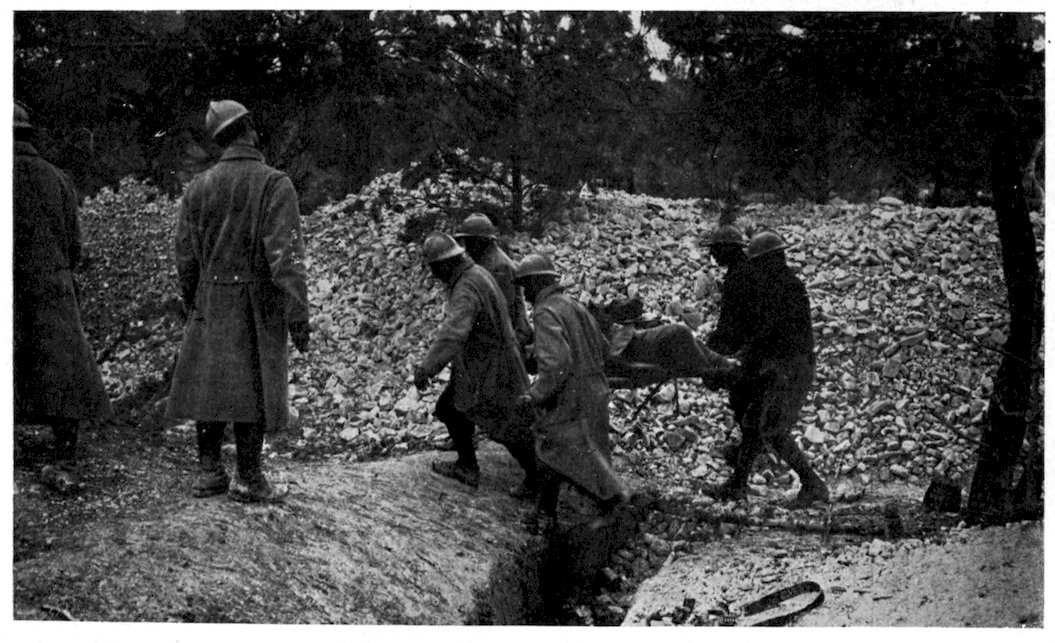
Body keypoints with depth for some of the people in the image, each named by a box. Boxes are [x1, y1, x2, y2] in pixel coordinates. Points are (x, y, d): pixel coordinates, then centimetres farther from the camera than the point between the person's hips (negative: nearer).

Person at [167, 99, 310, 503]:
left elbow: (185, 255, 6)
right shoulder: (274, 185, -12)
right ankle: (247, 480, 8)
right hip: (259, 305, -4)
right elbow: (286, 254, -19)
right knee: (252, 389, 2)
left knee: (210, 385, 11)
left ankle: (209, 473, 17)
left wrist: (191, 305, 18)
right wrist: (298, 315, -18)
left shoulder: (198, 187, 3)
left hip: (211, 304, 4)